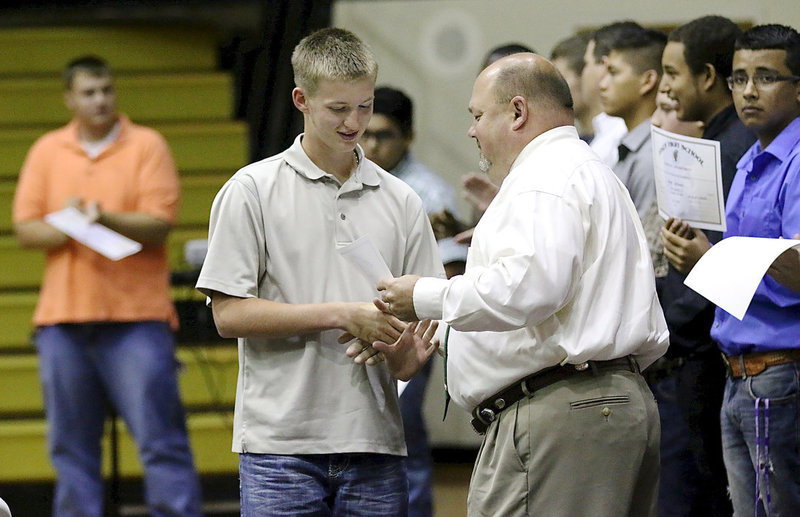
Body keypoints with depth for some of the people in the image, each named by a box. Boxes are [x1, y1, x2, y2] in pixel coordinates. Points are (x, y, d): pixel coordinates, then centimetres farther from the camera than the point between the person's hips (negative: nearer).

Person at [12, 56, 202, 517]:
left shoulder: (147, 146, 2)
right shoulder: (46, 152, 12)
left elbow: (160, 223, -7)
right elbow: (25, 230, 8)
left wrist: (107, 219, -23)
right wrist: (63, 228, -12)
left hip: (136, 313, -3)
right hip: (63, 318, 3)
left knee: (160, 436, -6)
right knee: (71, 443, 4)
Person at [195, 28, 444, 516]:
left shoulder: (401, 201, 12)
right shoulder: (252, 191, 1)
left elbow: (426, 316, 12)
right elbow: (230, 314, -5)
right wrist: (341, 315, -13)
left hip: (375, 442, 4)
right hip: (281, 444, -3)